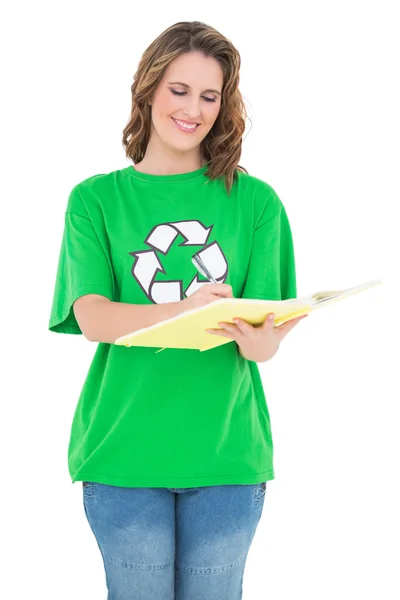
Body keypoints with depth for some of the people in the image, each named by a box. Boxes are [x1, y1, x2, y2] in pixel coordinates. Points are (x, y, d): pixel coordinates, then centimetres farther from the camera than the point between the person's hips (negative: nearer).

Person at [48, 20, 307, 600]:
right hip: (125, 447, -1)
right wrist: (184, 311, -29)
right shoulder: (96, 199, 4)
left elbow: (269, 322, -1)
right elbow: (93, 317, -9)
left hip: (225, 451, 1)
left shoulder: (255, 201, 6)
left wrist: (262, 341, -27)